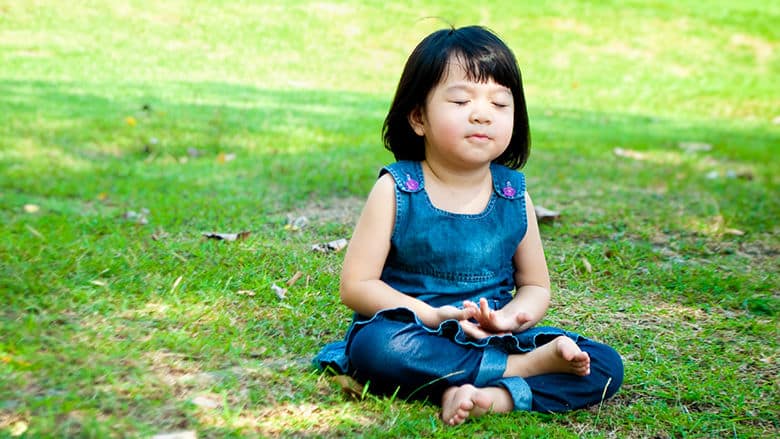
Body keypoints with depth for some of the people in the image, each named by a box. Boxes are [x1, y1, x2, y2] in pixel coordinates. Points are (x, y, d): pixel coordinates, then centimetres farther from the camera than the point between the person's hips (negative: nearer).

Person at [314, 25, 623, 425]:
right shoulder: (396, 190, -7)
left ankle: (498, 396, -35)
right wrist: (431, 316, -21)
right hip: (412, 331, -3)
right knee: (376, 347, -38)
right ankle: (526, 368, -26)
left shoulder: (514, 195, 3)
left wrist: (515, 316, -13)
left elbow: (536, 286, 12)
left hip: (495, 339, 3)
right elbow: (356, 285, -8)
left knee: (605, 366, -13)